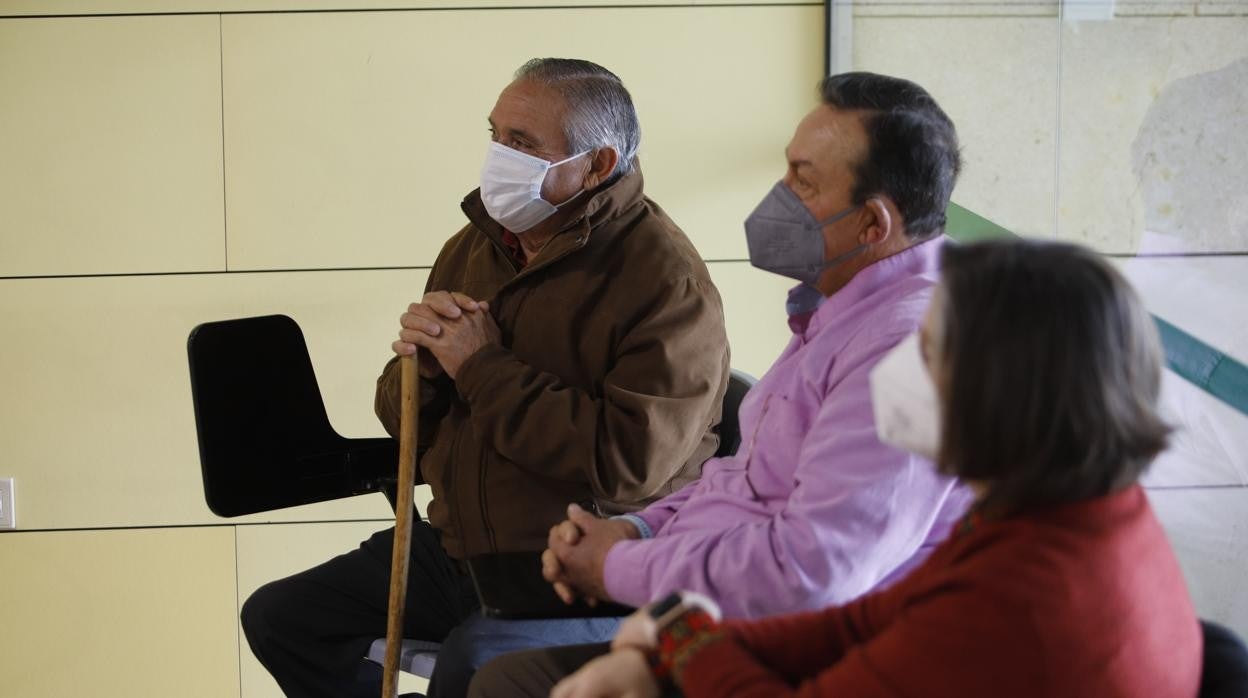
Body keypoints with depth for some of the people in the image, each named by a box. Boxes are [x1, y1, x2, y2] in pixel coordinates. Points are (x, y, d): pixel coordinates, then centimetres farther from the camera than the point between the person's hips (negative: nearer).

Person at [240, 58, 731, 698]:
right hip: (455, 546, 8)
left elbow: (631, 461, -27)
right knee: (277, 617, 5)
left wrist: (484, 368, -20)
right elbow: (407, 423, 16)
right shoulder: (474, 248, 10)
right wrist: (420, 359, -9)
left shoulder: (665, 282, -15)